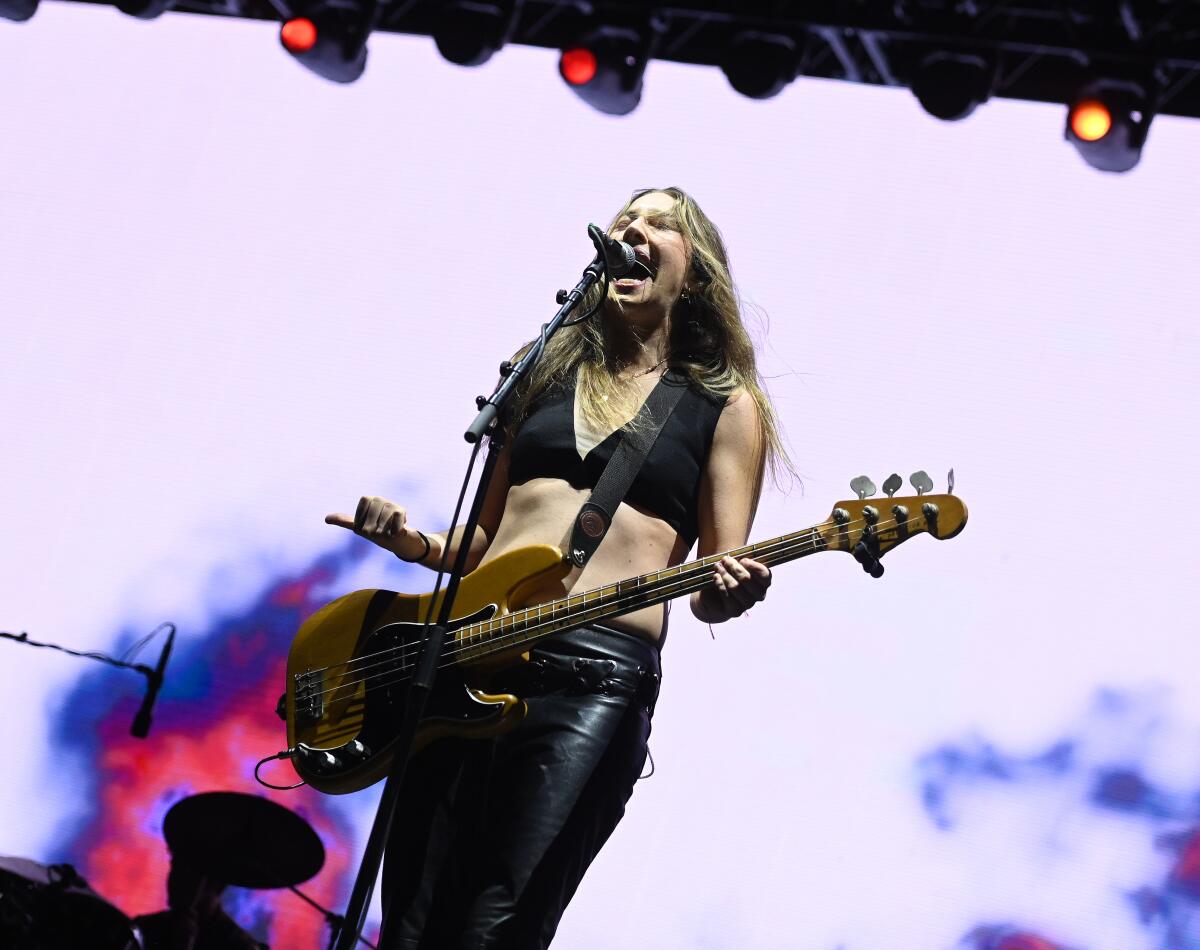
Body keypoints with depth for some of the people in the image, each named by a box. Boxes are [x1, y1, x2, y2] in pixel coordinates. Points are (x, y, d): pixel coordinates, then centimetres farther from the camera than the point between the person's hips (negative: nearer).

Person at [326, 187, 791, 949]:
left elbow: (714, 587, 4)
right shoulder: (545, 370, 21)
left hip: (595, 677, -4)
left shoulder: (725, 404, 10)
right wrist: (417, 544, 5)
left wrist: (728, 593, -19)